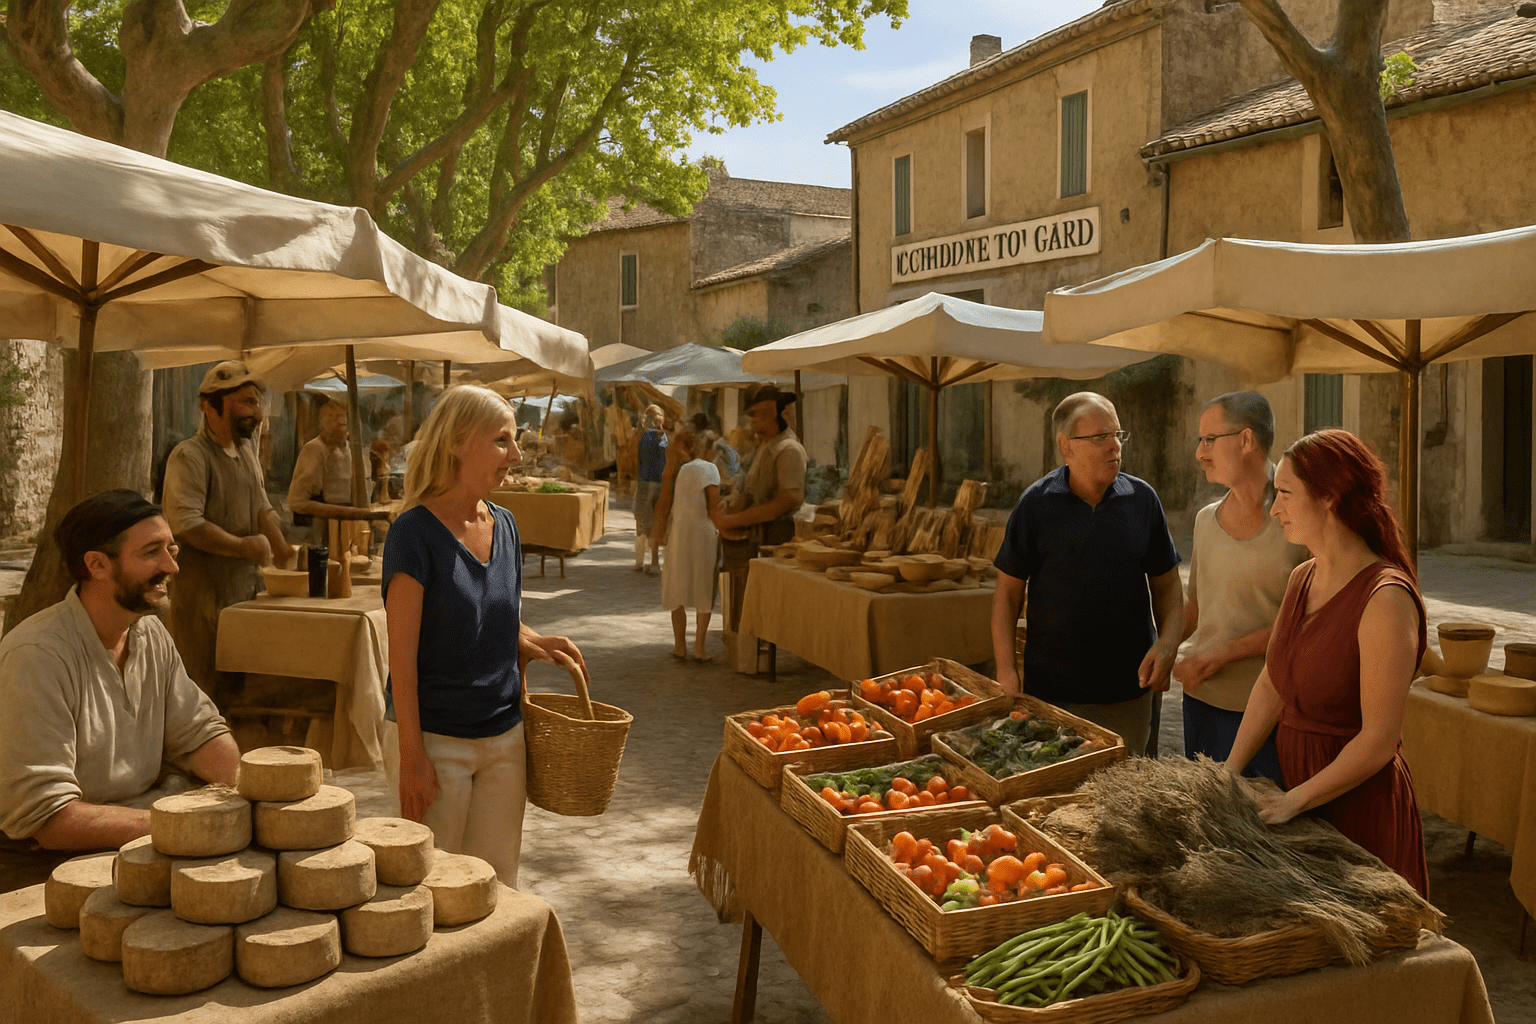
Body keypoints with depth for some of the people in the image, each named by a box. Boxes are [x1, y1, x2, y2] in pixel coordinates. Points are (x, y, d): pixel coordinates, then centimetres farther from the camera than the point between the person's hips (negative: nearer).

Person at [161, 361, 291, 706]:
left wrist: (282, 551, 4)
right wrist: (242, 547, -24)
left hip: (245, 587, 8)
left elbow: (261, 507, 19)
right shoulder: (189, 456, -13)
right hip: (203, 592, -8)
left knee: (240, 687, 10)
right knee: (205, 693, -4)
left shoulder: (246, 450, 15)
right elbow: (186, 523, -22)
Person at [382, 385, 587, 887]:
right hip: (437, 739, -6)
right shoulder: (416, 532, -14)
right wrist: (412, 757, -17)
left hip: (504, 737, 6)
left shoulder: (503, 525, 6)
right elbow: (402, 653, -15)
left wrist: (533, 644, -2)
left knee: (497, 884, 13)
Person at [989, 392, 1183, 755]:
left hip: (1128, 689, 2)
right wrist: (1005, 671, -9)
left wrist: (1167, 645, -8)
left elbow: (1167, 584, 9)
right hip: (1052, 690, -2)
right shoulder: (1036, 504, -5)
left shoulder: (1142, 499, 2)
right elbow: (1008, 592, -1)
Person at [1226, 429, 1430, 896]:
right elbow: (1271, 685, 10)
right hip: (1295, 778, 7)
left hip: (1358, 802, -7)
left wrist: (1293, 801, -18)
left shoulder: (1385, 597, -20)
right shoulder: (1302, 579, 5)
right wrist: (1228, 773, 3)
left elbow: (1378, 742, -20)